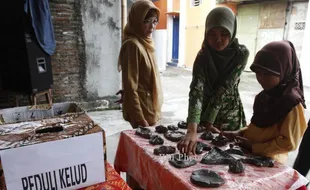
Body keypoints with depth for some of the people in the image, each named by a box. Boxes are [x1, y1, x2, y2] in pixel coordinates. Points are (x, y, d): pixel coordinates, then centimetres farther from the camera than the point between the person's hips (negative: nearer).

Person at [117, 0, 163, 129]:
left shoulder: (146, 42, 7)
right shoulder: (132, 45, -20)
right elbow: (130, 87, -21)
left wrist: (154, 111, 16)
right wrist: (140, 120, -20)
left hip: (150, 107, 8)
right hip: (141, 108, -8)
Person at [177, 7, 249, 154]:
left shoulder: (241, 53, -18)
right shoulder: (203, 55, -19)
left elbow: (225, 89, -22)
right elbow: (196, 90, -32)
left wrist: (208, 120, -23)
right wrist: (192, 130, -43)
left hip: (230, 115, 0)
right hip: (205, 112, 1)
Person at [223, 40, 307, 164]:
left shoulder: (292, 102, -18)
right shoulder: (264, 96, 4)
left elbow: (288, 143, -17)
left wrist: (254, 147, -17)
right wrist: (240, 133, 0)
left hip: (268, 161, -6)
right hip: (249, 153, 6)